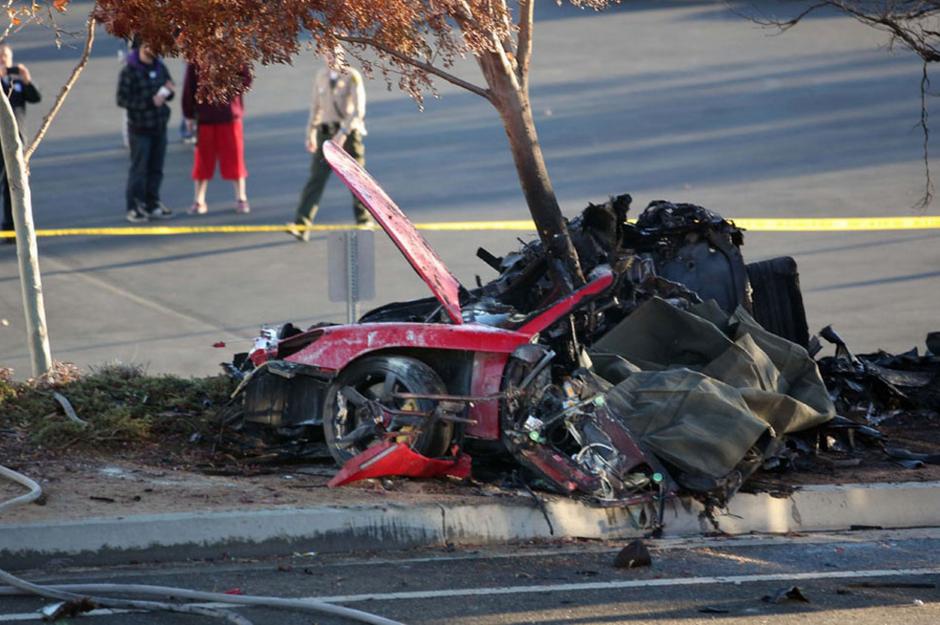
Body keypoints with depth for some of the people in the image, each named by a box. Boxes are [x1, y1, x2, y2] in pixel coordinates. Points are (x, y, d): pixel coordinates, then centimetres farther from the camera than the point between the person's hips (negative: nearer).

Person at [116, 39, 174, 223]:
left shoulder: (160, 68, 8)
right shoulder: (130, 71, -12)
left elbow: (168, 92, 18)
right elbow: (122, 99, -16)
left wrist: (169, 91, -8)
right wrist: (150, 102, -21)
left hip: (159, 125, 6)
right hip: (139, 127, -6)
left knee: (156, 168, 10)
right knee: (139, 169, -4)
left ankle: (152, 205, 19)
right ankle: (134, 208, 1)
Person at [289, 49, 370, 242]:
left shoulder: (352, 77, -9)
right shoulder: (321, 76, 6)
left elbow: (359, 110, -16)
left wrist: (343, 132, -26)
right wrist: (310, 134, 16)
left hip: (349, 132, -3)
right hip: (326, 132, 3)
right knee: (316, 177, -7)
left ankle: (364, 219, 28)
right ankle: (301, 225, -16)